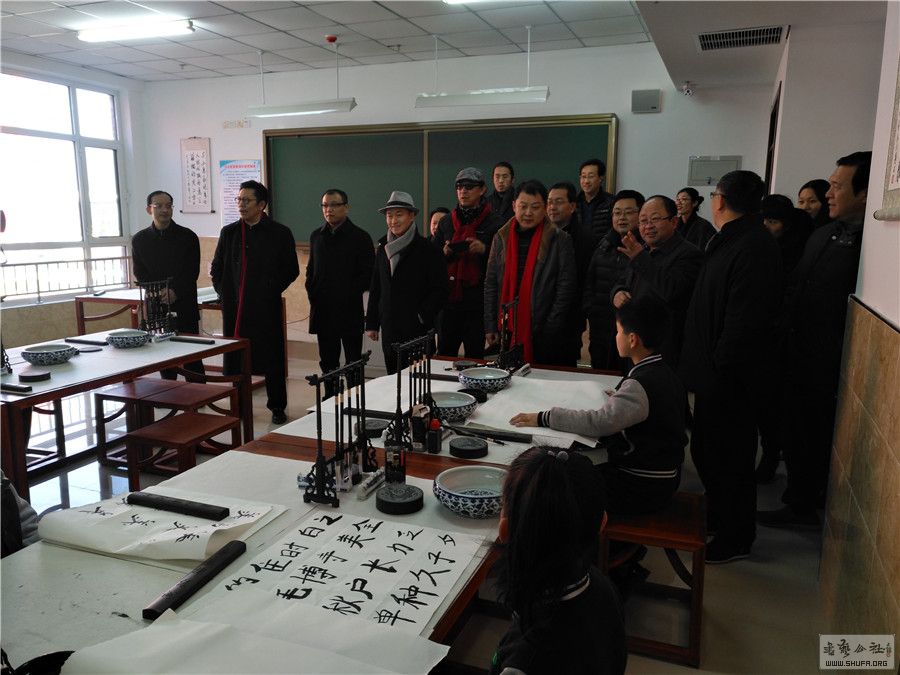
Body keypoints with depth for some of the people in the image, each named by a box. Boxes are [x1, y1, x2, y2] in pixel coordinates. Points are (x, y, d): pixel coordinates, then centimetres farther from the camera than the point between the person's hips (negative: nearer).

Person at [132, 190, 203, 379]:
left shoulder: (188, 237, 2)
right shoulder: (139, 240, 8)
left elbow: (192, 272, -2)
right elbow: (140, 274, 6)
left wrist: (174, 292, -14)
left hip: (184, 305, -2)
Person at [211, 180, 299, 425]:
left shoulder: (279, 233, -1)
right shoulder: (229, 232, 9)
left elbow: (291, 270, 3)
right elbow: (216, 268, 18)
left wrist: (271, 291, -1)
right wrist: (224, 293, 9)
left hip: (266, 307, -3)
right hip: (234, 308, 3)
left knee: (272, 359, 4)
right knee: (234, 359, 7)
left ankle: (277, 407, 17)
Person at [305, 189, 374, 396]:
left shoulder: (360, 237, -4)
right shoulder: (316, 235, 12)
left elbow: (368, 274, -6)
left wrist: (348, 295, -12)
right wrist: (311, 292, 5)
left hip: (349, 309, -5)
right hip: (322, 309, 5)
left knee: (353, 361, 3)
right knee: (327, 361, 12)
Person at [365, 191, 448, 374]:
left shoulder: (427, 250, -6)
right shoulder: (383, 249, 11)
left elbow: (440, 290, -8)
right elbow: (375, 289, 15)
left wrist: (421, 317, -14)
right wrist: (371, 323, 12)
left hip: (417, 331, -5)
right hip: (389, 329, 5)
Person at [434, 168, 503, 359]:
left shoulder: (494, 223, 1)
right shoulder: (446, 222, 14)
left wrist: (484, 250, -17)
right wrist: (444, 253, -5)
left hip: (477, 301, -3)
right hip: (448, 299, 4)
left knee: (475, 355, 1)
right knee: (444, 354, 7)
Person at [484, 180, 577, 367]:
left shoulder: (560, 240, -1)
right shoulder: (501, 237, 8)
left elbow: (566, 288, -4)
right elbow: (490, 284, 10)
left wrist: (551, 329, -10)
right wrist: (490, 326, 4)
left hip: (543, 334, -3)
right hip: (506, 329, 3)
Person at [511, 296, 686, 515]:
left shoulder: (641, 384, -25)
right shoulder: (664, 373, 4)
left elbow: (600, 422, -33)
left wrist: (543, 418, -29)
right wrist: (618, 398, 10)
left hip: (641, 489, -9)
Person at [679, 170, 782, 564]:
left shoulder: (753, 248, -21)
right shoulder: (731, 241, 12)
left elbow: (744, 322, -26)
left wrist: (721, 367, -20)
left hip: (728, 379, -10)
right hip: (714, 373, 10)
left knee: (727, 458, 5)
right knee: (707, 451, 21)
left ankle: (734, 539, 22)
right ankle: (718, 518, 40)